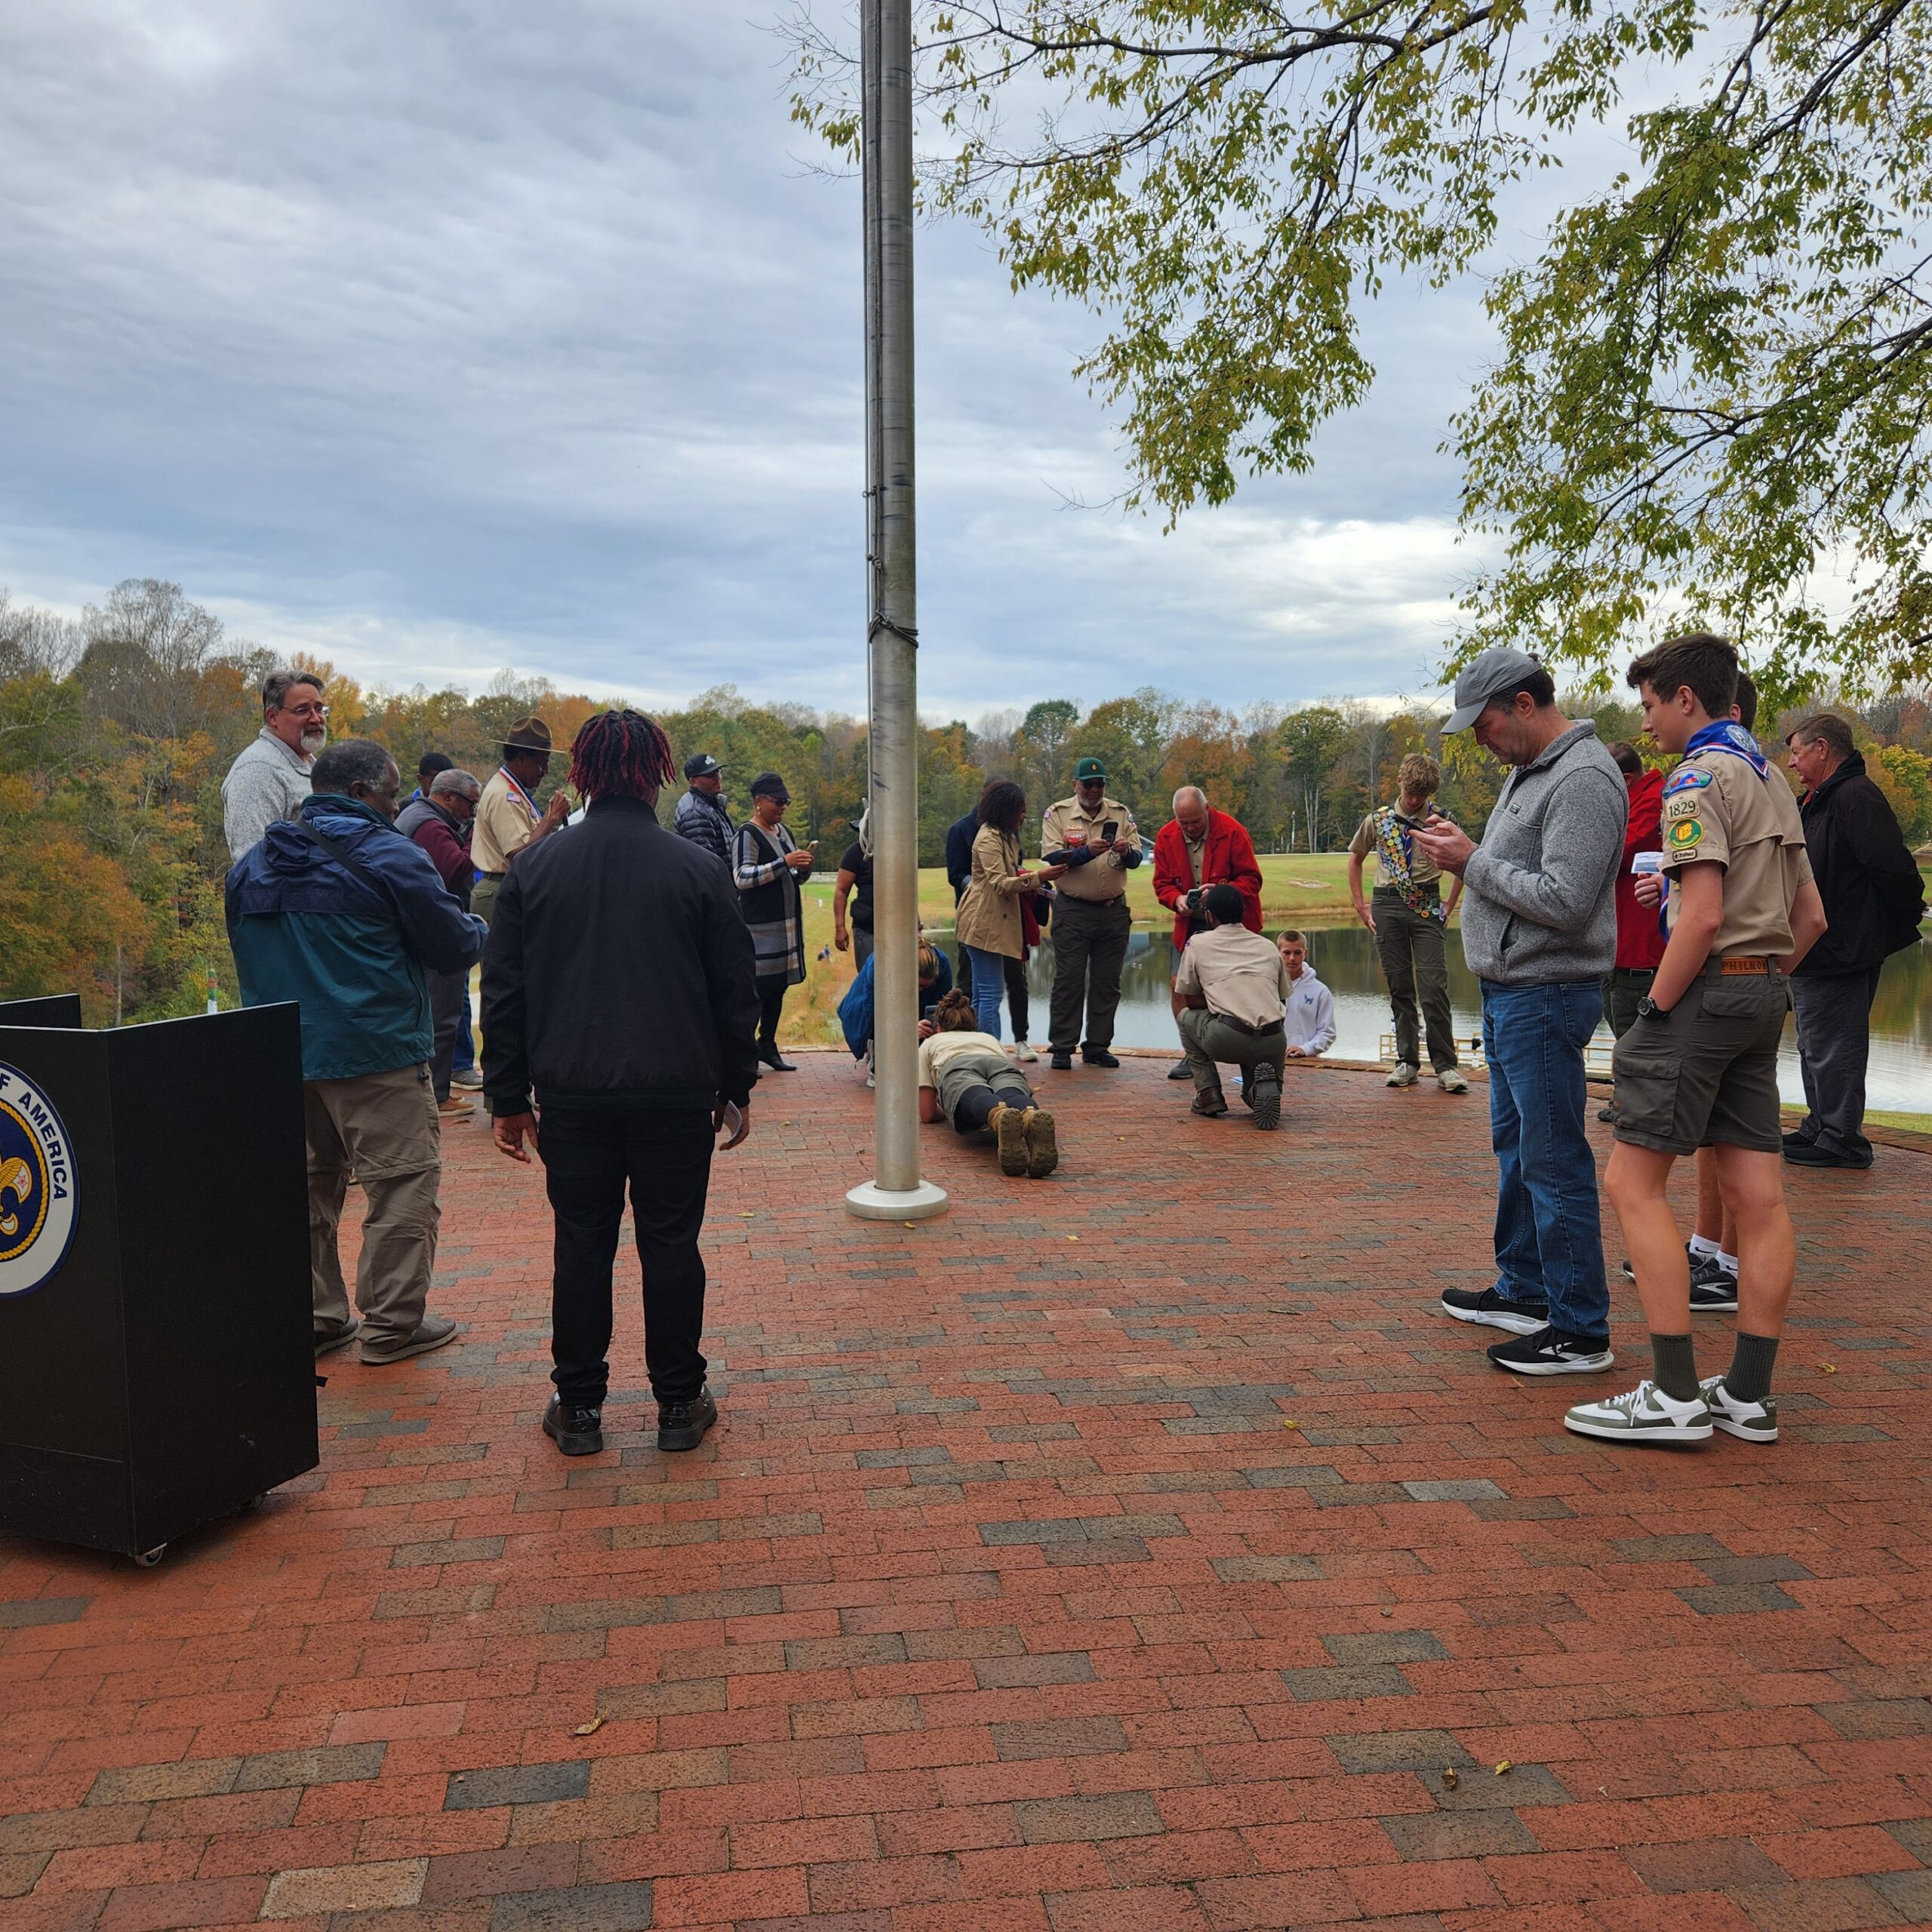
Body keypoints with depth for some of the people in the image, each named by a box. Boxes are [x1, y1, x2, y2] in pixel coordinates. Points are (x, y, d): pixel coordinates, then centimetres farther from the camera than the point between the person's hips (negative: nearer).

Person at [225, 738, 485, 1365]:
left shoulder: (252, 865, 13)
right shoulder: (388, 855, -9)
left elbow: (247, 954, 23)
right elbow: (456, 946, -5)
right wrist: (479, 927, 16)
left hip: (278, 1053, 8)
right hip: (372, 1054, -7)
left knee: (310, 1179, 16)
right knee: (405, 1179, 0)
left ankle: (312, 1316, 22)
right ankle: (392, 1322, 2)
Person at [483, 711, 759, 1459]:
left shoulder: (536, 870, 3)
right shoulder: (698, 869, -1)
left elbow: (503, 993, 5)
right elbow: (735, 991, 3)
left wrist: (508, 1097, 11)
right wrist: (737, 1088, 12)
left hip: (572, 1094, 1)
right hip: (678, 1094, -1)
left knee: (581, 1244, 9)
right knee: (671, 1243, 7)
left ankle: (578, 1407, 17)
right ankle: (679, 1404, 16)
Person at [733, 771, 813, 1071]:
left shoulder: (784, 831, 17)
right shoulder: (747, 835, -10)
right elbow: (741, 877, -21)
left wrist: (803, 867, 1)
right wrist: (785, 863, -25)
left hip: (787, 922, 9)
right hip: (760, 925, -8)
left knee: (778, 986, 12)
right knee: (757, 987, -10)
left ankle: (768, 1046, 21)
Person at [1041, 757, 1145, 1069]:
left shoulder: (1120, 814, 8)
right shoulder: (1057, 814, 1)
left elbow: (1136, 859, 2)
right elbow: (1053, 857, -11)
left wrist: (1126, 851, -21)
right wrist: (1087, 851, -26)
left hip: (1114, 911, 3)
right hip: (1072, 911, -3)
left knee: (1107, 982, 6)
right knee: (1068, 981, -2)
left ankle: (1097, 1046, 16)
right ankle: (1062, 1048, 4)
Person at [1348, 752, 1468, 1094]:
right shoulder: (1378, 820, 4)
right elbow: (1355, 860, 17)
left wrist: (1448, 906, 8)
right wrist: (1361, 906, 10)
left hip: (1427, 906, -2)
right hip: (1387, 906, 2)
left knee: (1434, 988, -9)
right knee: (1399, 986, 5)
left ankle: (1445, 1066, -3)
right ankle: (1407, 1061, 12)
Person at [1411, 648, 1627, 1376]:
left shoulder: (1584, 779, -17)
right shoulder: (1528, 769, 16)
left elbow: (1563, 900, -24)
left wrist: (1473, 863, -16)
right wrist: (1460, 849, 3)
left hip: (1545, 996, -11)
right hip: (1509, 991, 11)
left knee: (1553, 1160, -6)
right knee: (1515, 1145, 19)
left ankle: (1580, 1331, 2)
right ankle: (1524, 1291, 32)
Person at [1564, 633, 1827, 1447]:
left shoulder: (1700, 777, -11)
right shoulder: (1772, 778, 19)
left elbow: (1702, 916, -21)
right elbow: (1810, 915, 22)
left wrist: (1656, 1007, -13)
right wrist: (1764, 981, 20)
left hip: (1706, 990, -10)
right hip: (1765, 993, 10)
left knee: (1633, 1182, -7)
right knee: (1758, 1196, 6)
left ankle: (1676, 1395, -7)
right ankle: (1748, 1394, 12)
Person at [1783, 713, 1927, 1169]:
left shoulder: (1855, 797, -17)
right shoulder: (1818, 802, 16)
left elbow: (1893, 867, -23)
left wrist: (1907, 918, -11)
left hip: (1840, 953, -11)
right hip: (1814, 953, 11)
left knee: (1833, 1047, -5)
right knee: (1815, 1046, 18)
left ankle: (1841, 1140, 3)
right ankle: (1820, 1128, 28)